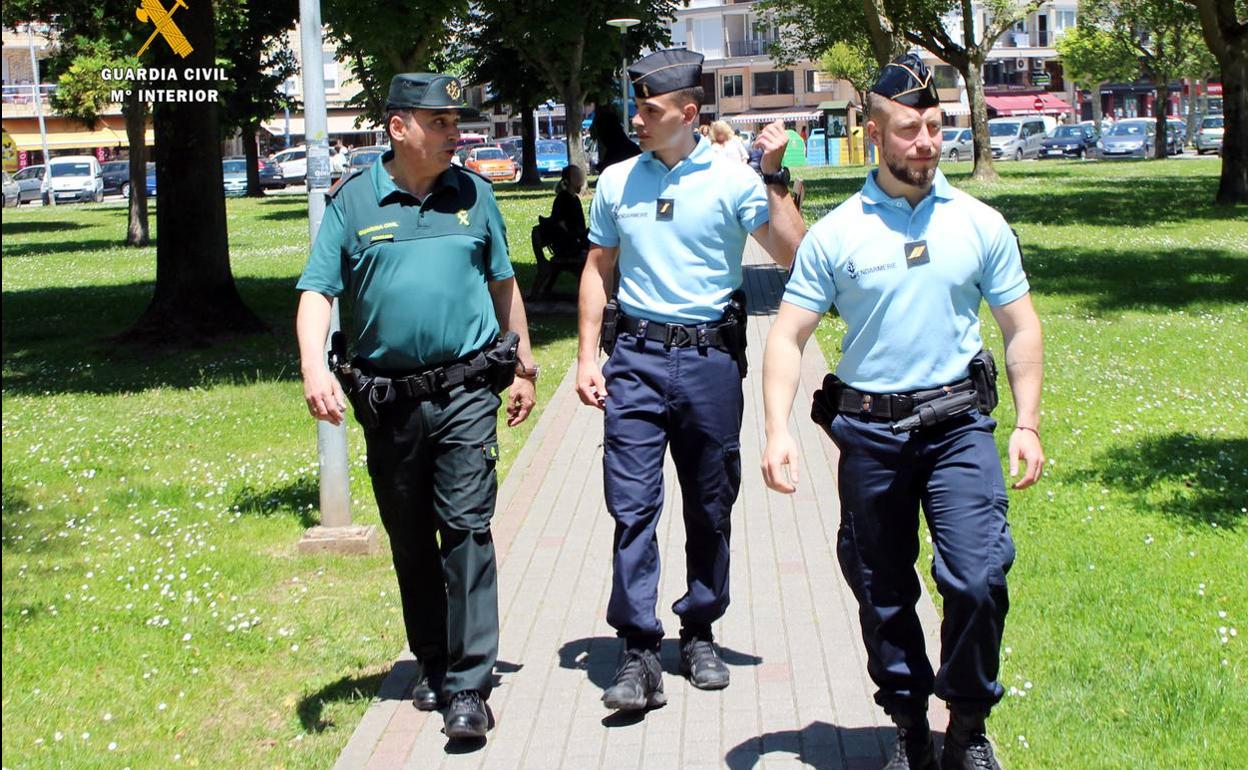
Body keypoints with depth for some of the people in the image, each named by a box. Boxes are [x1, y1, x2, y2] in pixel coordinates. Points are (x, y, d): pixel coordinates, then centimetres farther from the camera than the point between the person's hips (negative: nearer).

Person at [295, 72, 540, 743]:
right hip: (388, 401, 1)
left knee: (466, 530, -8)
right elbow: (317, 291, -2)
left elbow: (503, 284, 16)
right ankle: (431, 662, 30)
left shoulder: (473, 195, 7)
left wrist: (523, 367, 18)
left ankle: (469, 686, -6)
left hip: (466, 392, -1)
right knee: (410, 538, 12)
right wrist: (314, 367, -18)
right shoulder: (352, 202, 1)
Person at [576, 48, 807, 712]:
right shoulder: (616, 182, 6)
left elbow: (792, 255, -7)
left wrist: (775, 178, -14)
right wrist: (587, 356, 7)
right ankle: (638, 651, -4)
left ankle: (699, 635, 24)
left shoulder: (732, 180, -2)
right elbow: (597, 270, 14)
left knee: (709, 507, 9)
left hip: (711, 359, -1)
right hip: (636, 357, 1)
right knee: (632, 506, -7)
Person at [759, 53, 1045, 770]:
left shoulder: (981, 224, 3)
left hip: (958, 423, 0)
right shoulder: (835, 233, -1)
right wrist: (778, 431, -11)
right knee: (883, 594, 9)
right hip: (869, 432, 1)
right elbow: (788, 337, 0)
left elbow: (1021, 328, 10)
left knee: (977, 578, -13)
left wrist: (1028, 424, 3)